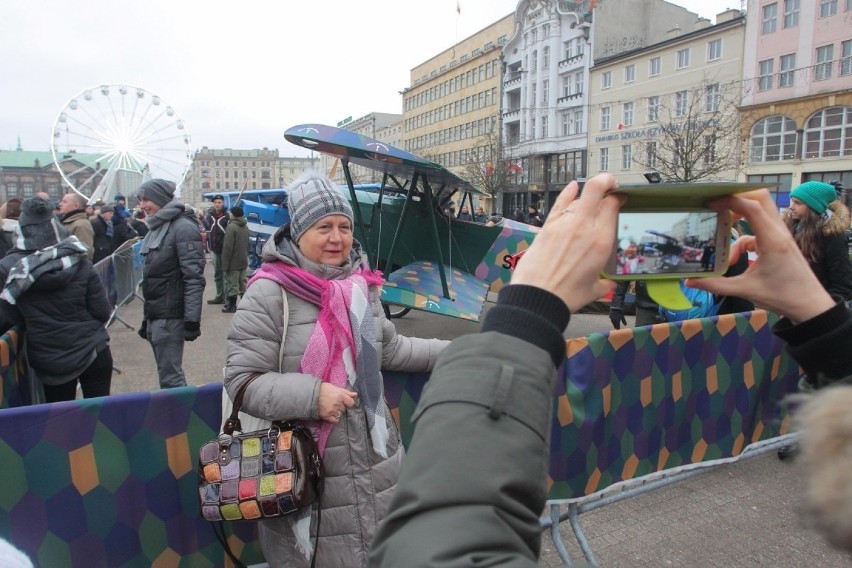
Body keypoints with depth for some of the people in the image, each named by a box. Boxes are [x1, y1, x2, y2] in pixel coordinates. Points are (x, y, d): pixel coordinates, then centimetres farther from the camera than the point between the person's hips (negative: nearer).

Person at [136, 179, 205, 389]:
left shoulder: (183, 227, -11)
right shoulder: (156, 227, 15)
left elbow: (194, 278, -18)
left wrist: (192, 320, -22)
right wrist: (148, 317, 20)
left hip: (170, 316, -8)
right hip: (155, 315, 8)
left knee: (170, 377, -7)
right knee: (167, 373, 13)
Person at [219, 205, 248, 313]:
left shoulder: (231, 227, -17)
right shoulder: (245, 226, 9)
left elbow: (227, 248, -19)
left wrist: (224, 265, -16)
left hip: (233, 263, -8)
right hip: (243, 261, 8)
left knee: (232, 285, 0)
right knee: (242, 283, 14)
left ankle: (231, 306, 6)